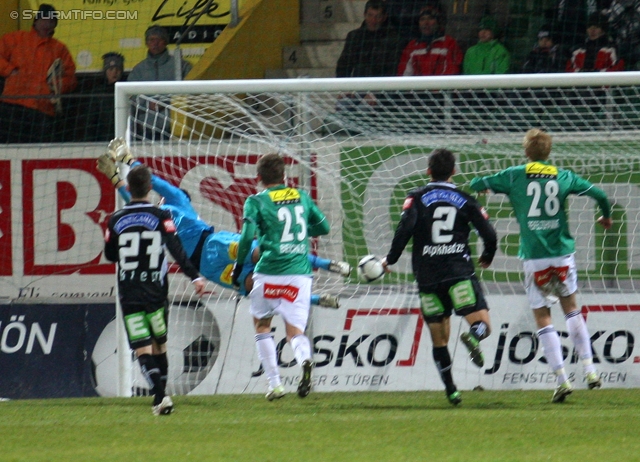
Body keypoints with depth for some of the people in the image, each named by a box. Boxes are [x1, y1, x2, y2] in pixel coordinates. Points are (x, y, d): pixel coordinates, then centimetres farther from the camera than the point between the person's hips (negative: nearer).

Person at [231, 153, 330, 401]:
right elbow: (323, 227, 16)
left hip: (269, 273, -2)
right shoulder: (301, 197, 9)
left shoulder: (257, 202, -3)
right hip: (300, 273, 2)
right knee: (295, 330, 5)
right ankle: (305, 359, -31)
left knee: (262, 325, 20)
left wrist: (238, 266, -2)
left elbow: (247, 236, -14)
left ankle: (275, 383, 14)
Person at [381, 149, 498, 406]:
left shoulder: (417, 198, 6)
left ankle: (450, 390, 5)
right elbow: (489, 235, 4)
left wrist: (391, 259, 2)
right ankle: (474, 336, -43)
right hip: (459, 273, -1)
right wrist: (487, 258, 24)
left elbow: (405, 228, -10)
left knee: (439, 340, 10)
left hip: (427, 276, 1)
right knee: (482, 324, -7)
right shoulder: (465, 200, 9)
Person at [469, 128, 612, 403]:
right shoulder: (563, 177, 4)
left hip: (534, 256, -2)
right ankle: (589, 370, 12)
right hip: (562, 253, 2)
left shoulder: (514, 176, -2)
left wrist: (481, 186, 30)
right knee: (571, 309, 19)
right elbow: (598, 194, 7)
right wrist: (606, 216, 28)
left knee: (542, 318, 3)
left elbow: (477, 185, 4)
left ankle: (562, 380, -4)